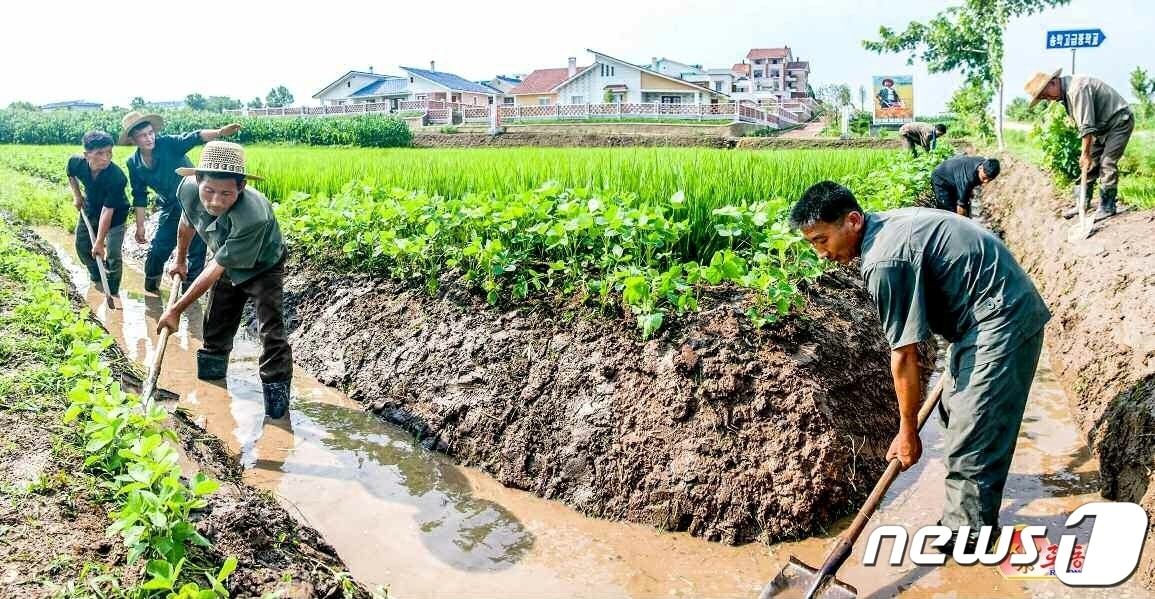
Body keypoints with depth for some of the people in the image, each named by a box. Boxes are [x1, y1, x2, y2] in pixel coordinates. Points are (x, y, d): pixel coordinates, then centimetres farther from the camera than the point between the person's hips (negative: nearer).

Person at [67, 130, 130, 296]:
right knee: (82, 245, 14)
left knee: (113, 255, -10)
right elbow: (71, 175, 5)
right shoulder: (76, 162, -25)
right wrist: (77, 196, -2)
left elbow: (107, 211, -35)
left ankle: (112, 293, 10)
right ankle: (96, 278, 39)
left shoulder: (117, 178, -39)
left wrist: (99, 243, -31)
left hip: (115, 214, -5)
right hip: (90, 208, 5)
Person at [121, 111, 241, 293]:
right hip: (171, 208, 4)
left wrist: (219, 132, -56)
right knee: (157, 250, 5)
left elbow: (194, 138, -37)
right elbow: (140, 196, 4)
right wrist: (140, 226, 5)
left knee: (196, 252, 3)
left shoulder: (168, 144, -20)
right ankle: (150, 288, 28)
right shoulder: (134, 164, -5)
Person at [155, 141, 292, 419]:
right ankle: (211, 371, 43)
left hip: (263, 266, -6)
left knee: (270, 329, -18)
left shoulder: (253, 217, -46)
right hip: (226, 265, 6)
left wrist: (176, 310, -30)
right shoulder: (188, 189, -30)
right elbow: (187, 223, -2)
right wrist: (180, 259, 15)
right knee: (216, 323, 20)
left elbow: (215, 269, -37)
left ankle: (277, 392, -8)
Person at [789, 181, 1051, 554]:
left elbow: (904, 356, -20)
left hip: (1002, 322, -10)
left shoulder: (884, 263, -26)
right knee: (954, 410, 23)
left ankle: (967, 534, 11)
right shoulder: (887, 227, 4)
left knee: (971, 434, -3)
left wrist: (908, 431, -9)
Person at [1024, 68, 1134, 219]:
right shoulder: (1065, 92, 2)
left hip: (1119, 121, -9)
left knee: (1107, 164, -13)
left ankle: (1107, 207, -6)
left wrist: (1085, 154, -24)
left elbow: (1087, 126, -30)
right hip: (1102, 125, 9)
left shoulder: (1077, 89, -29)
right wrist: (1086, 154, 3)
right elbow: (1082, 124, 6)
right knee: (1091, 164, 8)